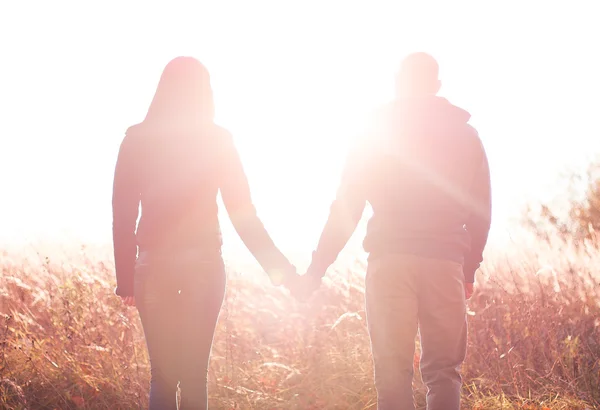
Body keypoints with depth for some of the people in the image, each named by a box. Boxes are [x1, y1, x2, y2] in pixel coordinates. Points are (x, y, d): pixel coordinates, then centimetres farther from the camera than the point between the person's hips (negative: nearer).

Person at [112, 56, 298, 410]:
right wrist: (277, 266, 4)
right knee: (195, 375, 5)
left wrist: (126, 276, 4)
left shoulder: (137, 139, 1)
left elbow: (123, 214, -1)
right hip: (204, 264, -1)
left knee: (163, 376, 9)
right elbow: (243, 213, -3)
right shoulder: (217, 139, -2)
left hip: (154, 264, 1)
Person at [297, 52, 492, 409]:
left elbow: (346, 208, 2)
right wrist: (470, 267, 18)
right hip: (445, 262, 1)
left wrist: (317, 268, 5)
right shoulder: (465, 135, 11)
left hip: (390, 262, -1)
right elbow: (481, 210, 10)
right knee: (444, 369, 7)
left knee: (393, 369, 3)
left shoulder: (377, 133, 6)